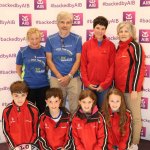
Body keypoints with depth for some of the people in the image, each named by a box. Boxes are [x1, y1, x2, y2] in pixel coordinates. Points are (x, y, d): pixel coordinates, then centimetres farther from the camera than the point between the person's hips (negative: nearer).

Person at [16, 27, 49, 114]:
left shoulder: (45, 50, -1)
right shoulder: (23, 51, -5)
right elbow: (18, 68, 6)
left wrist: (43, 76, 3)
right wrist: (24, 78, 0)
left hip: (44, 85, 2)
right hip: (28, 86, -1)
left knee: (42, 110, 16)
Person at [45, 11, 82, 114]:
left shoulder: (77, 39, 1)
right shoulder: (51, 39, 3)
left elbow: (78, 60, -1)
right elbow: (49, 60, 2)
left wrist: (69, 76, -10)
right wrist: (60, 76, -7)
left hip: (74, 78, 0)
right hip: (56, 79, 1)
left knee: (75, 107, 1)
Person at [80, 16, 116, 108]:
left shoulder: (111, 45, 0)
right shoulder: (86, 45, 3)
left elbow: (112, 66, -2)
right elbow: (83, 65, 3)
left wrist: (105, 84, -8)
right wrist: (87, 83, -5)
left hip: (105, 86, -1)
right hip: (90, 85, 1)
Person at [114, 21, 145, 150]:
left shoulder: (135, 46, -9)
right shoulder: (119, 47, 12)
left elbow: (139, 68, -15)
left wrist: (135, 89, -19)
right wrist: (115, 85, 14)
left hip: (131, 88, -7)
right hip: (119, 88, 7)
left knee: (134, 116, 5)